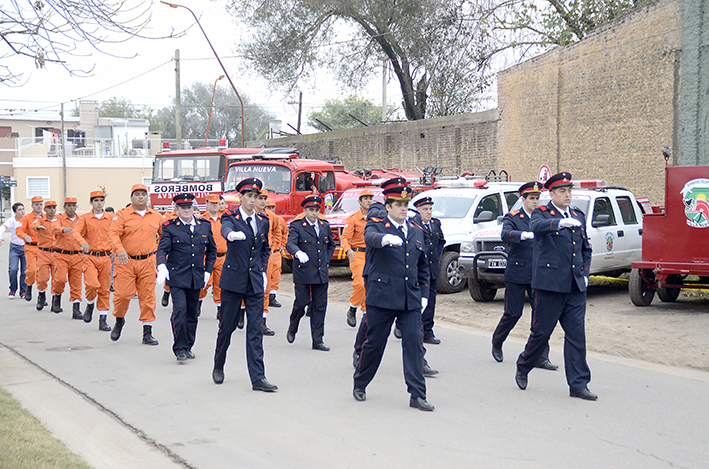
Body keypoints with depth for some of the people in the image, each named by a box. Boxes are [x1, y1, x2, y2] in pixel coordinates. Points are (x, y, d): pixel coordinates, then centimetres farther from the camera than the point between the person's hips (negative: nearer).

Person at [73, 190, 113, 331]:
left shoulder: (111, 218, 7)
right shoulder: (84, 218, 3)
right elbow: (77, 232, -11)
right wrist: (83, 242, -31)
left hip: (106, 257, 2)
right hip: (90, 256, -2)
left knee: (105, 289, 3)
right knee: (91, 284, -20)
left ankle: (103, 320, 11)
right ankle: (90, 305, 12)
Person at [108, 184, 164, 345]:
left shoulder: (156, 216, 10)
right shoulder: (122, 215, -1)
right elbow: (113, 233, -13)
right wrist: (120, 250, -29)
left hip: (148, 262, 2)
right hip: (126, 261, -2)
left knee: (148, 297, 2)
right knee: (122, 294, -5)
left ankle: (147, 333, 8)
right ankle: (119, 320, 25)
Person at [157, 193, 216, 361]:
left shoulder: (205, 226, 8)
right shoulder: (170, 227, -2)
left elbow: (212, 250, 19)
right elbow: (162, 248, -10)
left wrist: (208, 270, 11)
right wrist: (162, 266, -28)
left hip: (197, 278, 4)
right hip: (177, 277, -4)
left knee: (192, 313, 9)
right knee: (180, 310, -14)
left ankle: (188, 347, 22)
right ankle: (180, 348, -5)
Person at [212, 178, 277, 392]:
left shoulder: (263, 222, 11)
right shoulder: (230, 217, -3)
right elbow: (225, 229, -27)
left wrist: (263, 271, 10)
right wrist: (232, 234, -51)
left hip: (255, 282, 3)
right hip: (233, 280, -3)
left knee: (256, 329, -2)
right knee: (227, 326, 5)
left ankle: (258, 377, -2)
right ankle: (218, 366, 29)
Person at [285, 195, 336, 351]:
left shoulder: (325, 226, 12)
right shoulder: (296, 226, -4)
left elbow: (331, 245, 26)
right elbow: (290, 244, -21)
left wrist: (326, 261, 12)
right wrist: (298, 253, -41)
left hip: (321, 274, 4)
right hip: (303, 273, -4)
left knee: (320, 307, 4)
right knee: (301, 303, -2)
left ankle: (317, 341, 10)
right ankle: (292, 329, 27)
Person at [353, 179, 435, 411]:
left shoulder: (416, 232, 15)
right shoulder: (376, 225, 0)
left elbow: (423, 267, 21)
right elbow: (370, 237, -26)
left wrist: (424, 295, 13)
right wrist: (385, 238, -48)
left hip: (410, 300, 4)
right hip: (381, 297, -4)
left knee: (414, 342, -4)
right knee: (374, 343, 5)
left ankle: (417, 395, -2)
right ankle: (360, 384, 27)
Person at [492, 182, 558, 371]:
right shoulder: (512, 218, -2)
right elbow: (505, 235, -23)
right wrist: (525, 235, -40)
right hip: (517, 275, -4)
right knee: (513, 313, 2)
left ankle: (541, 357, 2)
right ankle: (496, 344, 28)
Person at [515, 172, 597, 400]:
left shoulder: (579, 216, 16)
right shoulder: (542, 213, -2)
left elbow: (586, 248, 26)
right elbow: (536, 226, -27)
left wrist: (585, 273, 12)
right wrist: (560, 222, -44)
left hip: (576, 287, 5)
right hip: (550, 285, -5)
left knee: (577, 335, 3)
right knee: (541, 332, 2)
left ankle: (578, 384, 7)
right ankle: (522, 368, 26)